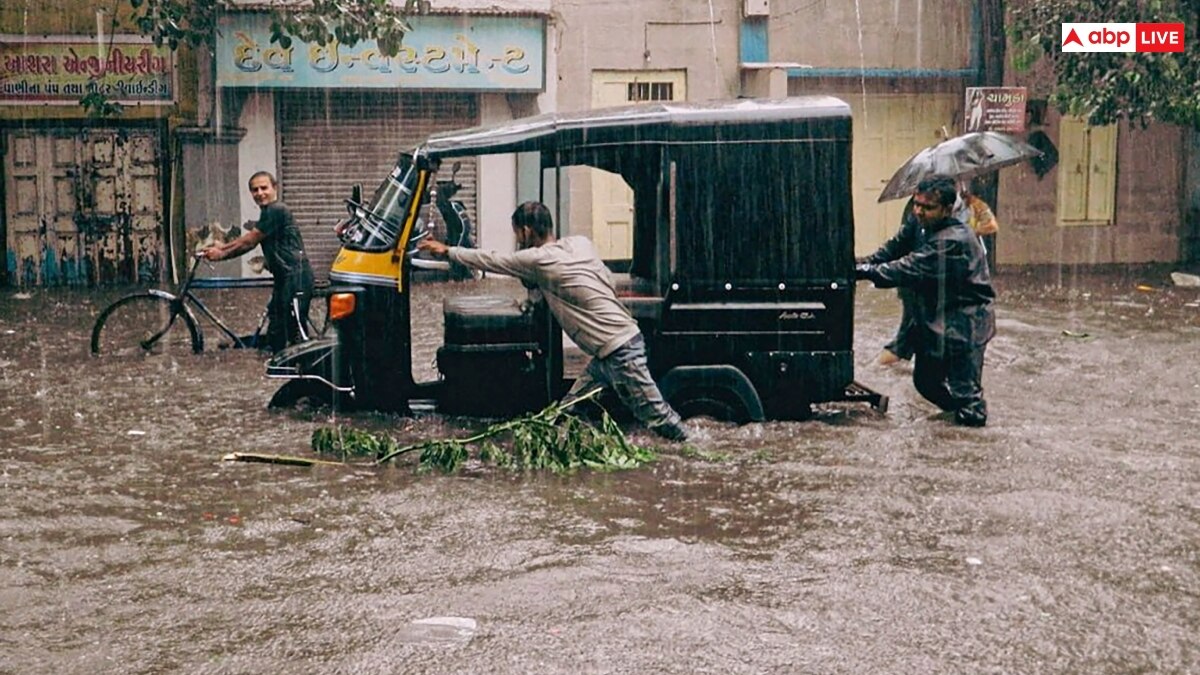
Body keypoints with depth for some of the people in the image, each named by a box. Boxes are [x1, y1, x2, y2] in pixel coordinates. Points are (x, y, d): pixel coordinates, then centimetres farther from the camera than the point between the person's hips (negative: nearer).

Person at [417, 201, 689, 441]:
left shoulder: (539, 260, -12)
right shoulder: (580, 243, 8)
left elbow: (490, 260, 0)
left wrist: (447, 251, 14)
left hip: (619, 352, -9)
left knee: (658, 417, -4)